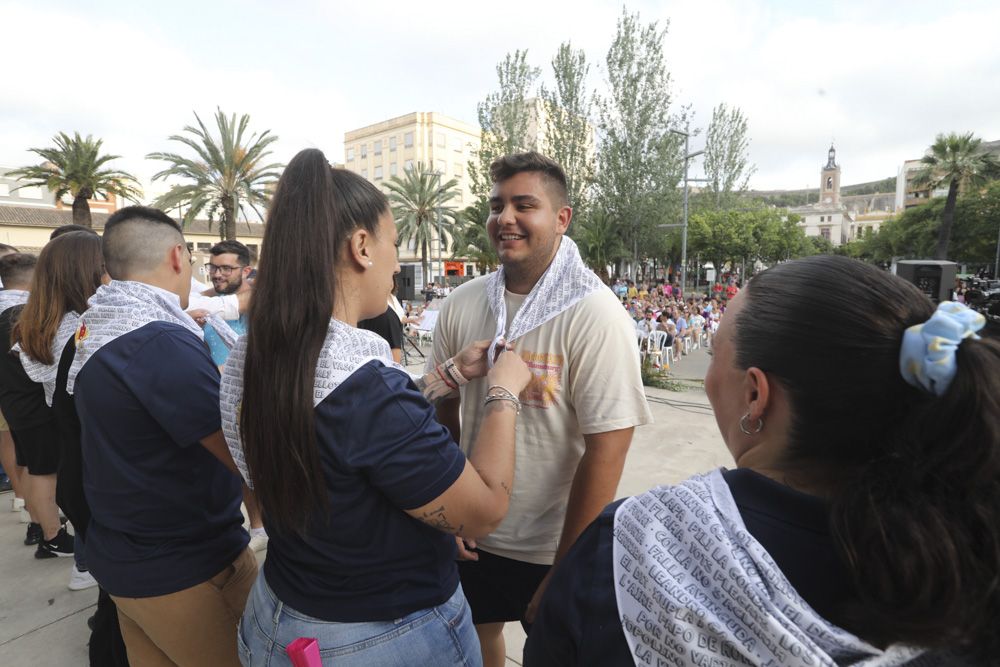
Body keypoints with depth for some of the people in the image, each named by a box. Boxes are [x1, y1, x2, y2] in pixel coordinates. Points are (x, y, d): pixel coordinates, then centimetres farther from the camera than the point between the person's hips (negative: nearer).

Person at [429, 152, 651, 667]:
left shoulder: (595, 315, -20)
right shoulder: (461, 305, -6)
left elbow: (606, 450, -20)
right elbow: (444, 412, 4)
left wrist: (565, 570, -15)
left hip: (557, 548, -4)